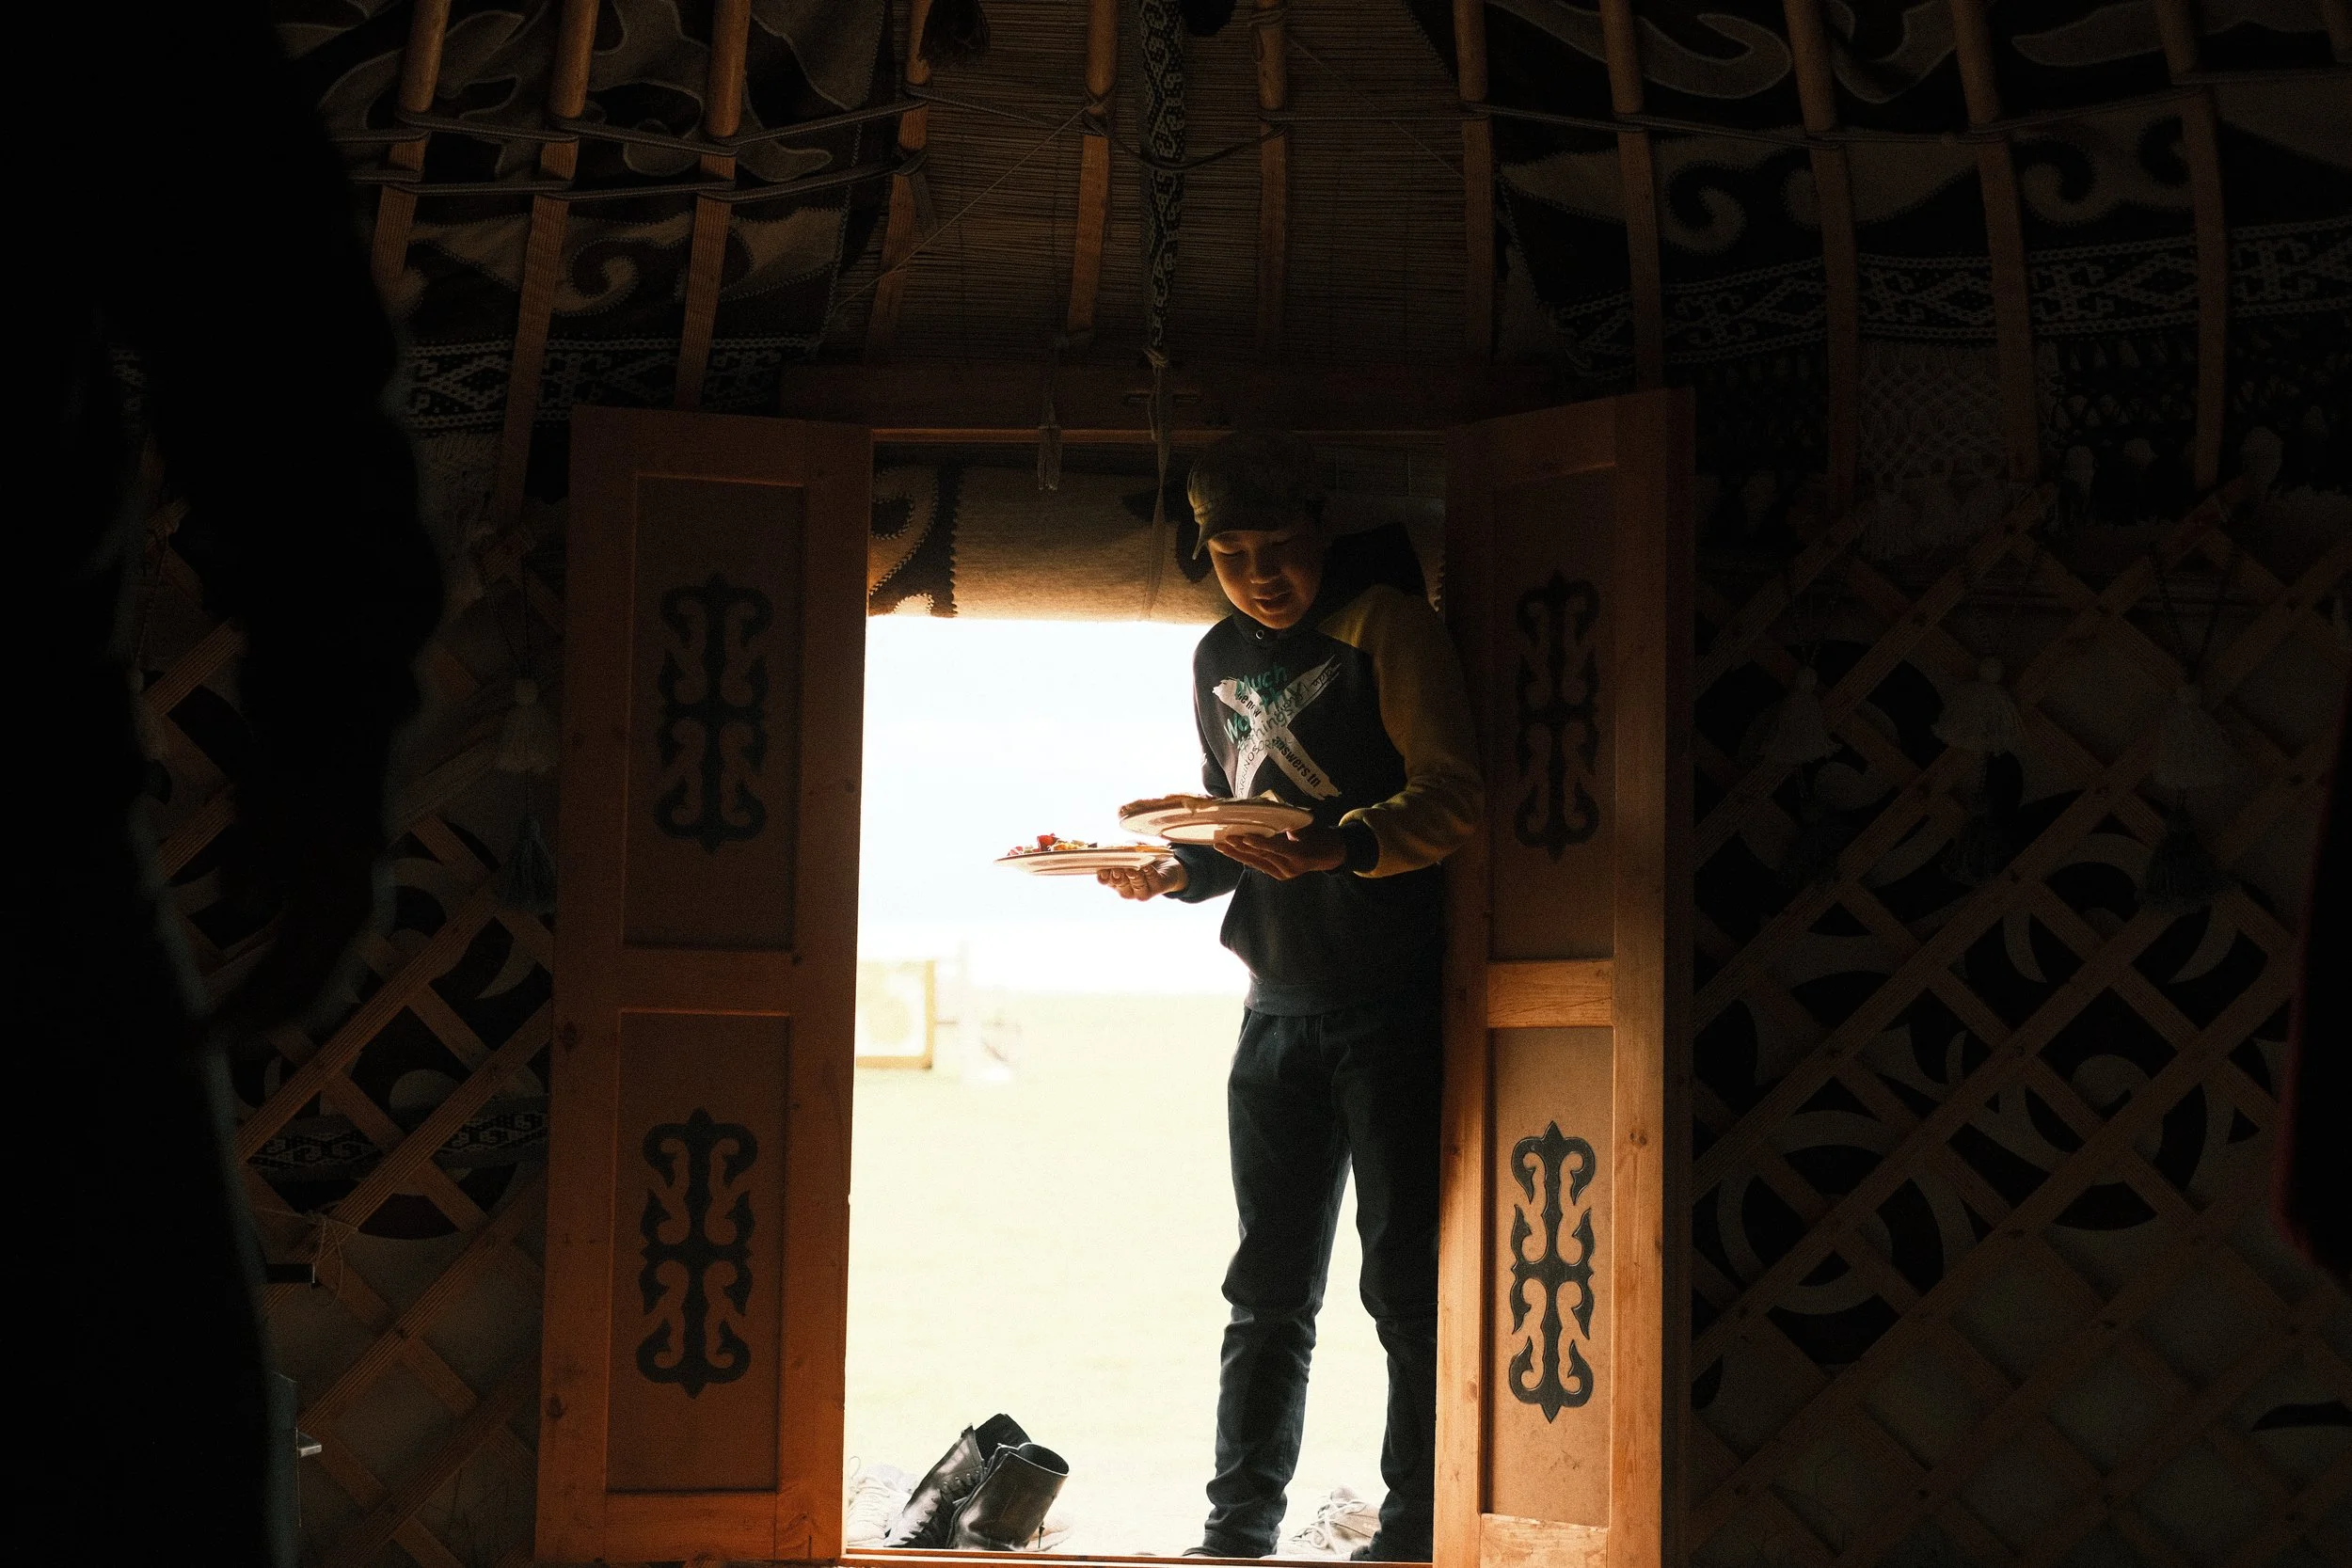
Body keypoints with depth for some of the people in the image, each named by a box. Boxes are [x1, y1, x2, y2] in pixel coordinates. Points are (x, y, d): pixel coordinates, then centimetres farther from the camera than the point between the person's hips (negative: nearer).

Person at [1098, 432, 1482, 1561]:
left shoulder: (1388, 624, -7)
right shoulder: (1221, 660, 14)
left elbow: (1452, 794, -14)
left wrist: (1344, 848, -29)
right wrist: (1175, 873, 3)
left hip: (1394, 1000, -6)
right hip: (1281, 1004, 6)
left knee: (1406, 1278, -4)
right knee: (1269, 1285, 9)